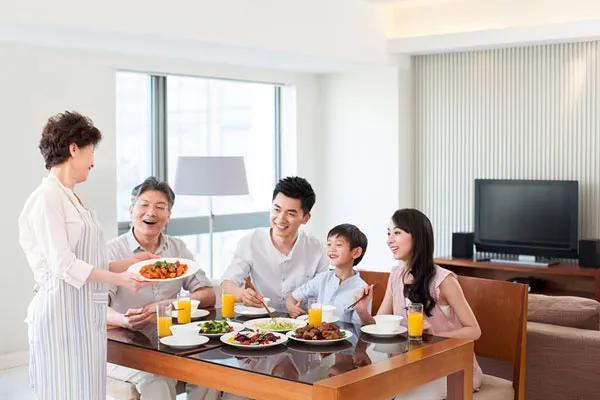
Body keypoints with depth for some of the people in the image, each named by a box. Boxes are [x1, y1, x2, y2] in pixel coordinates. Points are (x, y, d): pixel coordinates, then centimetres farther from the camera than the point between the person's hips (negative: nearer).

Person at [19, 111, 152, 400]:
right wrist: (119, 279, -20)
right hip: (62, 314, -9)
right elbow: (63, 264, -16)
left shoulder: (71, 199, 16)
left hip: (86, 316, 9)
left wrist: (128, 263, 14)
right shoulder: (47, 198, -10)